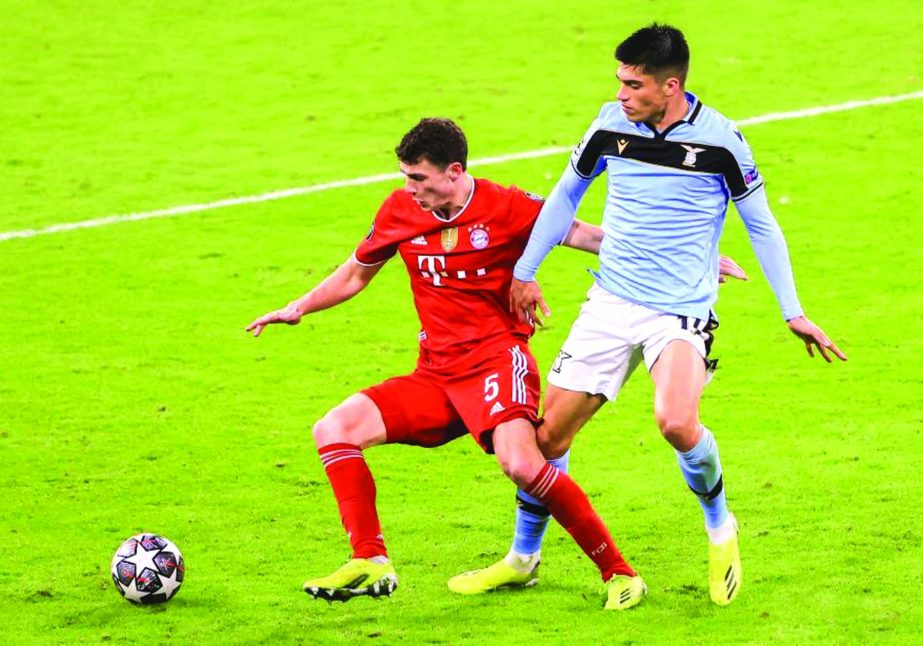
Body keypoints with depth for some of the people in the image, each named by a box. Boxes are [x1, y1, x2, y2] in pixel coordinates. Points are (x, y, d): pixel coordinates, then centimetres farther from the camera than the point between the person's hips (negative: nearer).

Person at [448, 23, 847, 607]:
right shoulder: (612, 125, -1)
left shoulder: (719, 140, -11)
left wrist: (794, 314, -1)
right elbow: (568, 193, 16)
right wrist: (525, 271, 19)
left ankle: (721, 528, 1)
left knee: (677, 422, -29)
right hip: (611, 303, 4)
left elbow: (761, 225, 0)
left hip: (682, 311, -4)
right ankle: (522, 559, 24)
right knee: (551, 432, 3)